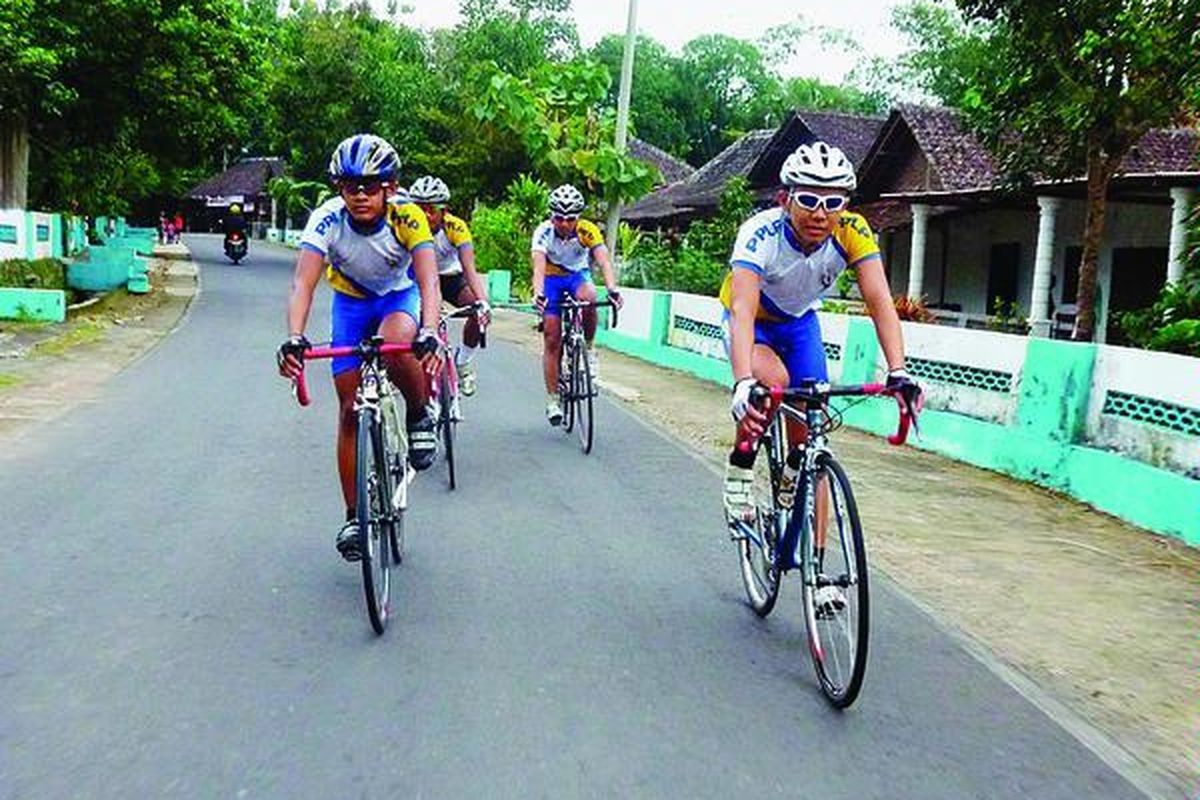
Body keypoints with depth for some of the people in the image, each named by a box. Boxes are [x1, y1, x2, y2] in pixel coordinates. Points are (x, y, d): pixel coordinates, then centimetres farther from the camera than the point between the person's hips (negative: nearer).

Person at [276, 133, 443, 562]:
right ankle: (353, 517, 8)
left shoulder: (407, 218, -30)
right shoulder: (326, 220, -28)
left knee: (395, 348, -37)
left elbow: (428, 281, -40)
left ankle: (420, 415, -5)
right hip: (350, 302, 2)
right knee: (350, 408, -3)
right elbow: (303, 282, -38)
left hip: (400, 297, -1)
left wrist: (429, 333, -59)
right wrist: (294, 339, -55)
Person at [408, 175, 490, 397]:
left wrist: (483, 301, -52)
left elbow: (469, 269, -36)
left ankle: (463, 362, -1)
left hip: (451, 277, -1)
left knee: (480, 312, -26)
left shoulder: (456, 227, -27)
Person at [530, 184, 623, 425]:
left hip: (578, 275, 0)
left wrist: (612, 290, -54)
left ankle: (588, 349, -12)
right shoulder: (544, 232, -26)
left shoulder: (588, 231, -25)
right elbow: (538, 265, -39)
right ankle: (553, 400, 2)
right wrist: (538, 293, -58)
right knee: (552, 341, -6)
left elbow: (604, 261, -36)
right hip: (551, 279, 0)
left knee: (588, 298, -36)